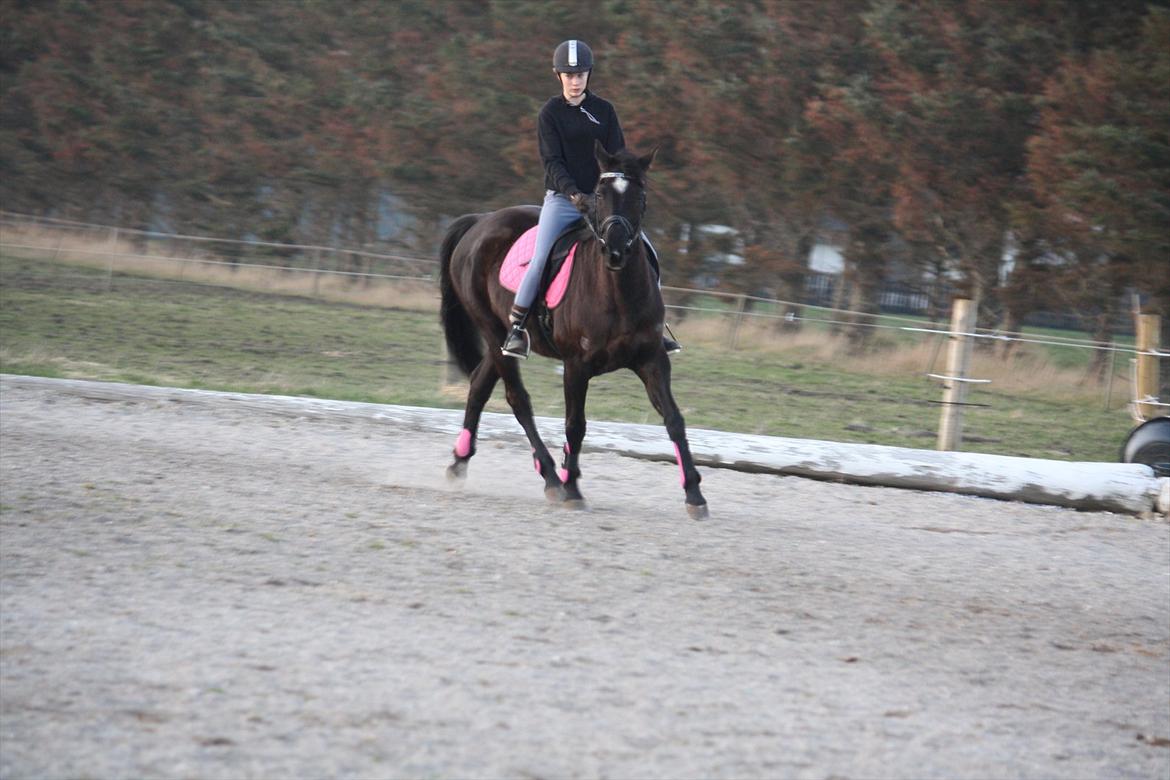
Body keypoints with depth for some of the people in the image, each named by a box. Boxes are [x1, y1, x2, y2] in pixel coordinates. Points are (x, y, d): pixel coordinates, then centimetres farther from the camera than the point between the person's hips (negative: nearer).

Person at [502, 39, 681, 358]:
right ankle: (516, 329, -7)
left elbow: (617, 156, 4)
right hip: (561, 199, -3)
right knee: (540, 261, -17)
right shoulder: (550, 113, -1)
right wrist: (572, 193, -24)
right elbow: (551, 161, -9)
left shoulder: (603, 110, 7)